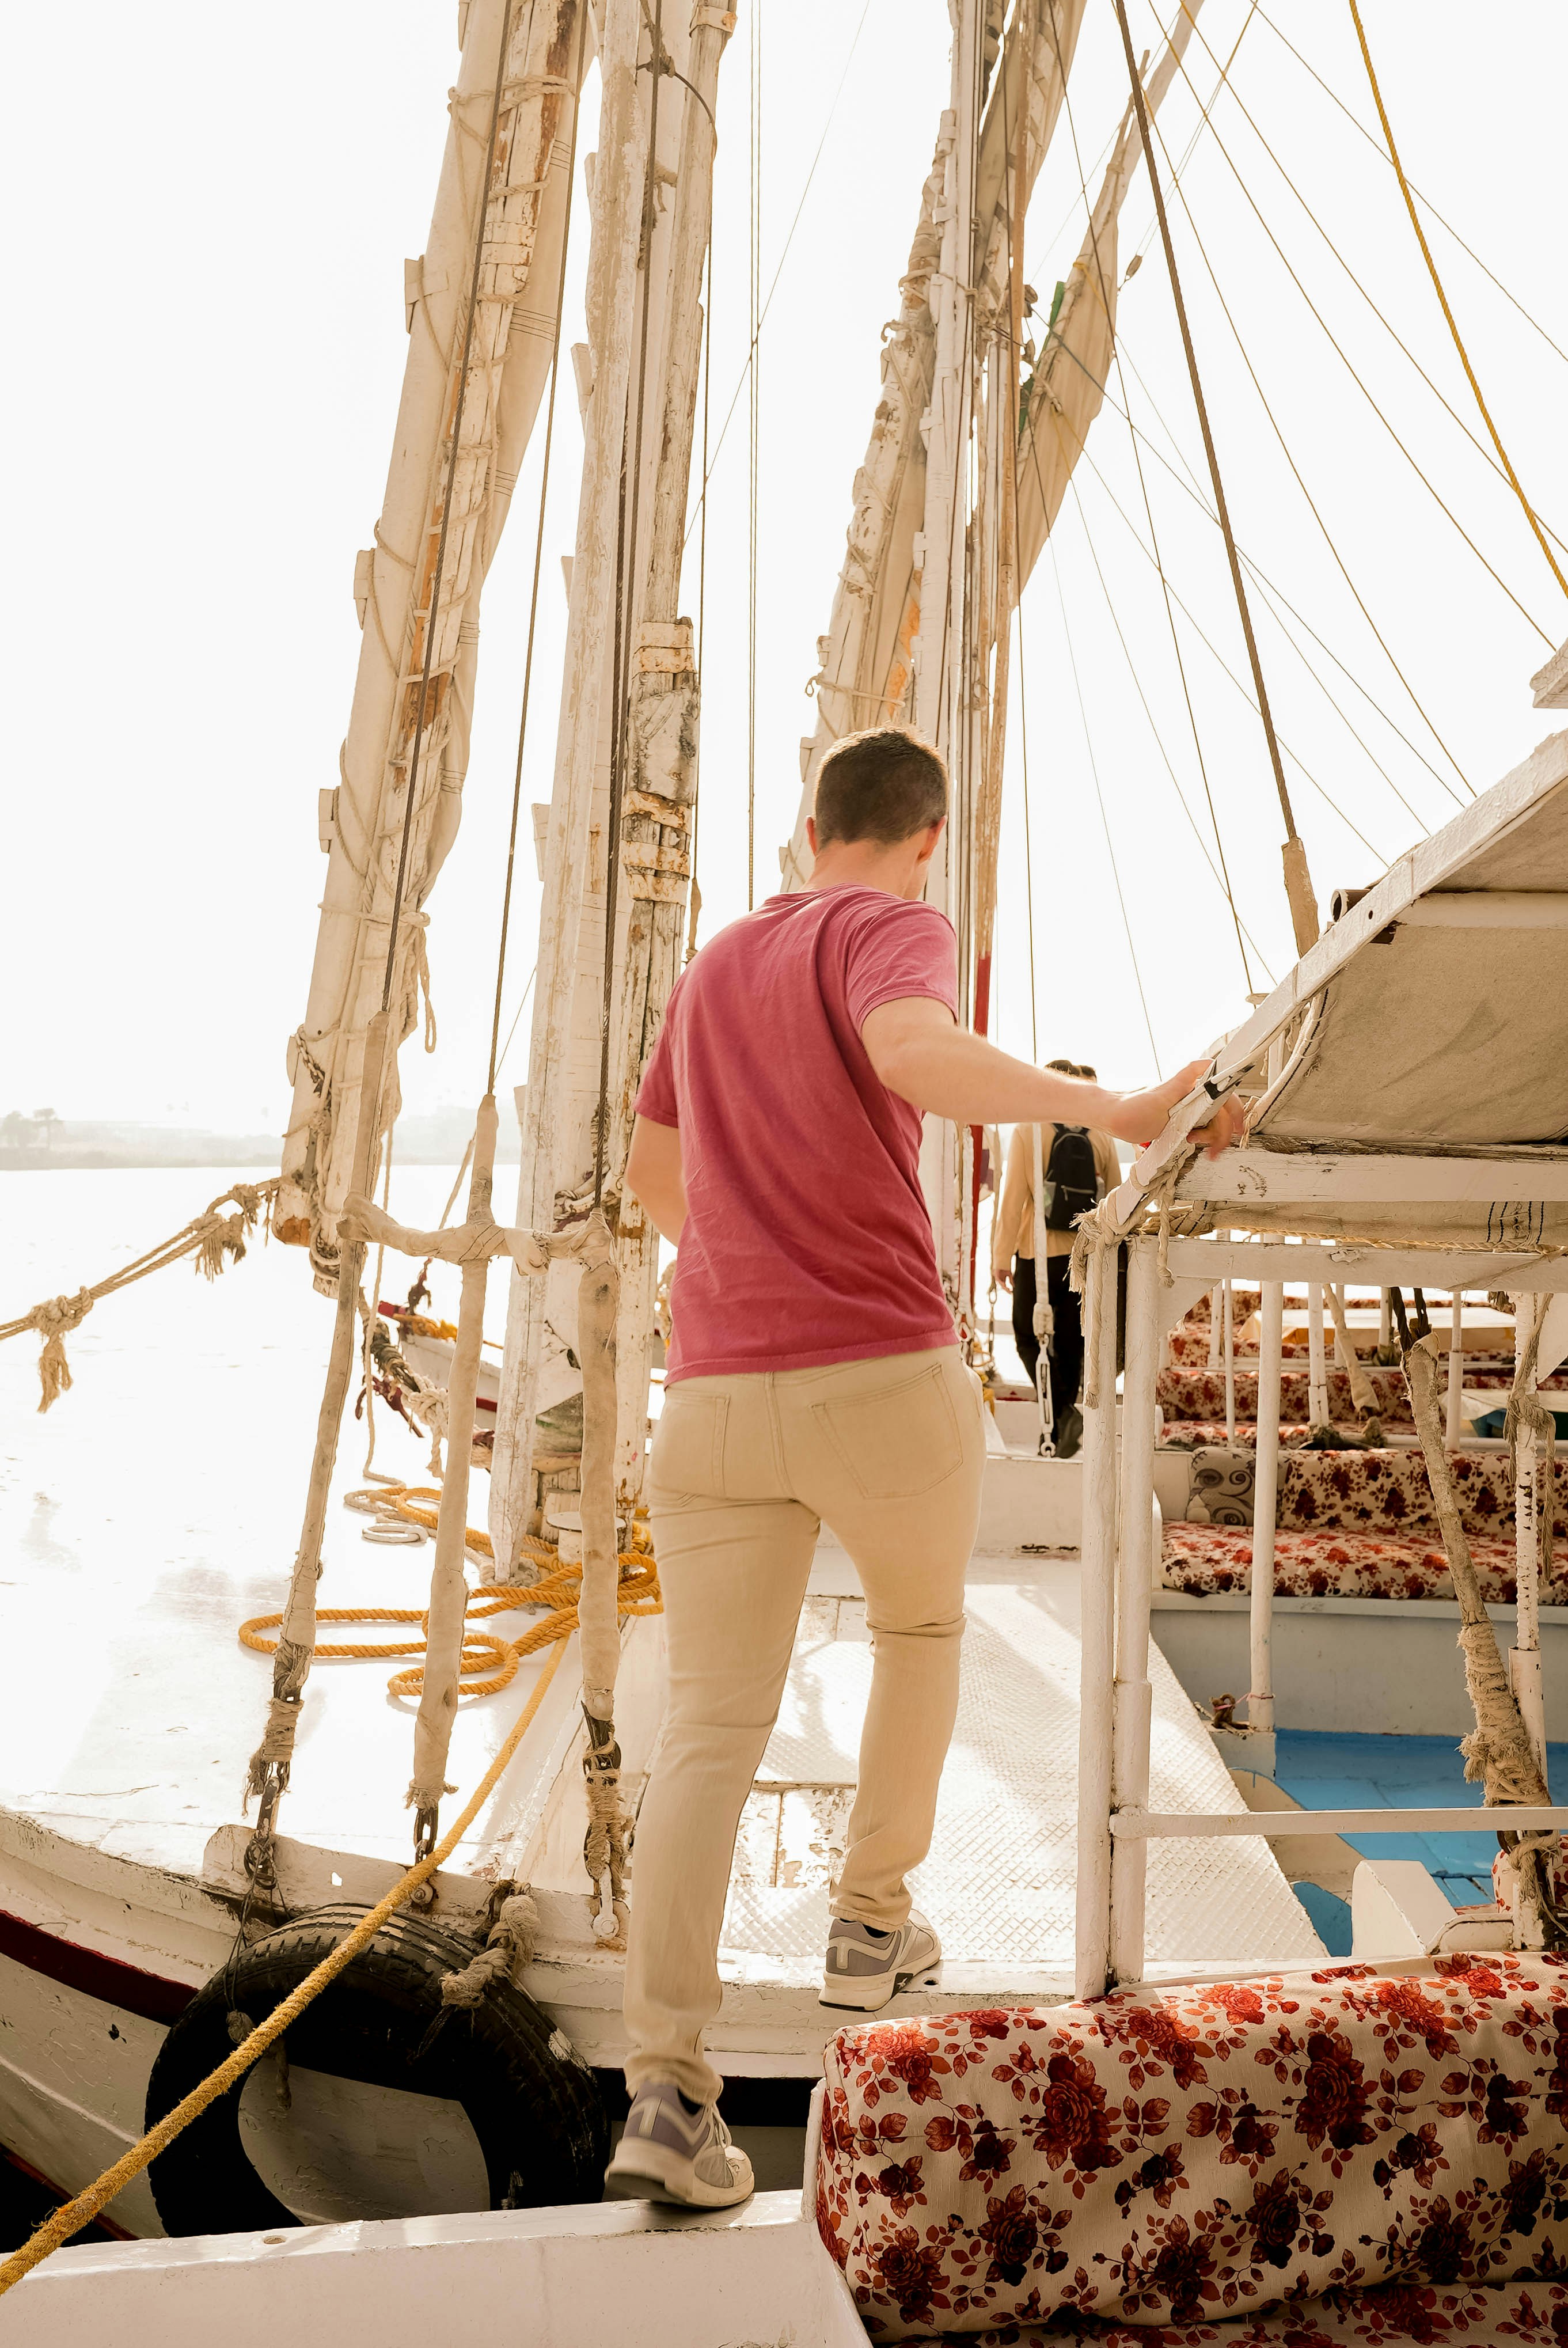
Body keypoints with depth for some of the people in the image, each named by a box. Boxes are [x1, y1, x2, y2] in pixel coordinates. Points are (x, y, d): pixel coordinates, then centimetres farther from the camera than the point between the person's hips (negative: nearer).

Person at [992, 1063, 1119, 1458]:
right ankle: (1063, 1423, 18)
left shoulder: (1028, 1132, -8)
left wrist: (1001, 1256, -2)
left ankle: (1062, 1413, -10)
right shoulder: (1101, 1137, 2)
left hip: (1039, 1253, -4)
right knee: (1070, 1339, 13)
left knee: (1029, 1336, 7)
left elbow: (1013, 1199, -10)